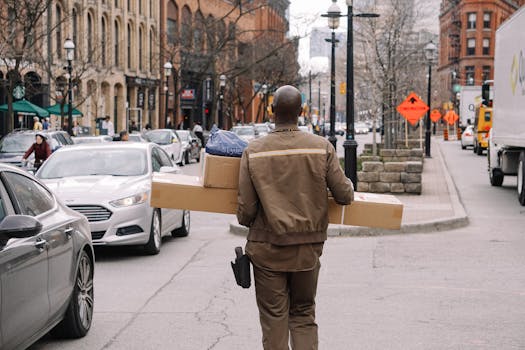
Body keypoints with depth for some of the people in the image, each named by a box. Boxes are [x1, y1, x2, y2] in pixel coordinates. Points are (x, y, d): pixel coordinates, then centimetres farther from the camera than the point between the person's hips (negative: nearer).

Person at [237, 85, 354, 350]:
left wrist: (245, 221, 17)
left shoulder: (254, 151, -7)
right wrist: (348, 188, 21)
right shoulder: (322, 148, -7)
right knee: (304, 316, 15)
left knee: (274, 319, 8)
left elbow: (246, 209, -6)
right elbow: (344, 196, -3)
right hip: (308, 249, 1)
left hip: (267, 250, -1)